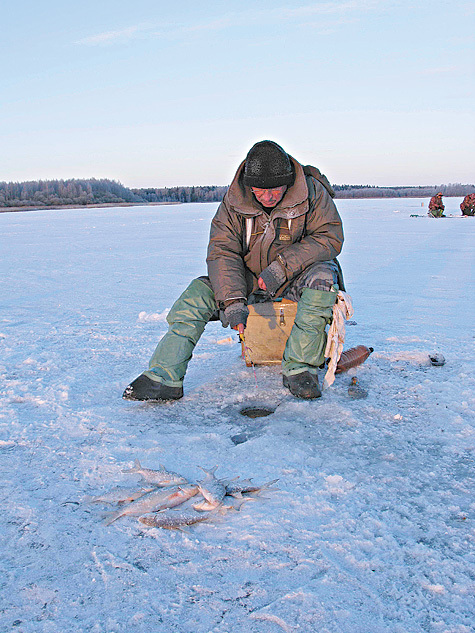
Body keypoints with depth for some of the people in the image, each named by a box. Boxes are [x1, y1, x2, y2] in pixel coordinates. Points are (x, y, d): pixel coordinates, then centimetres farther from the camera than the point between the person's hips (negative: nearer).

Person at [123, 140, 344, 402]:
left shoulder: (313, 193, -14)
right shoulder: (234, 200, -9)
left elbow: (330, 238, -16)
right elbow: (222, 252, -13)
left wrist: (282, 268, -27)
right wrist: (232, 301, -28)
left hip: (298, 277, -2)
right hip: (250, 280, 2)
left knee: (323, 276, -35)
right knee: (199, 292, -17)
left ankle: (299, 367, -31)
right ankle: (163, 376, -20)